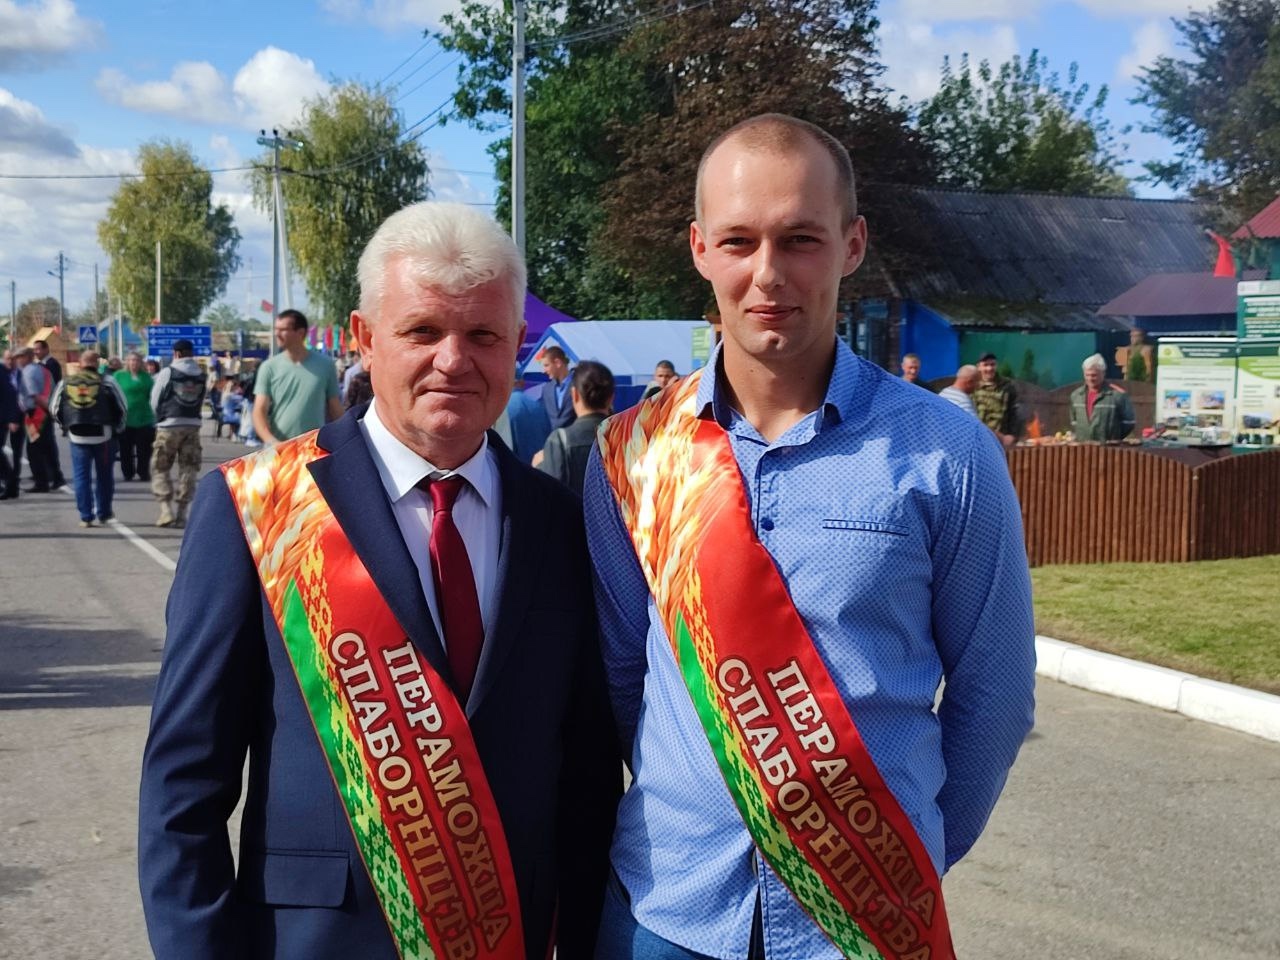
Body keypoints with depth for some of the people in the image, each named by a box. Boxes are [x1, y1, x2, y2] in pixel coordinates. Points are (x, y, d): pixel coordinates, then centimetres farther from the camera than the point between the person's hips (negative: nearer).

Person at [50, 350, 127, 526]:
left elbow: (54, 410, 9)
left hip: (77, 436, 1)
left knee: (81, 476, 5)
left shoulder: (65, 383, 5)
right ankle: (104, 513, 20)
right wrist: (117, 427, 17)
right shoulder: (107, 382, -1)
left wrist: (66, 426, 24)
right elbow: (122, 407, 1)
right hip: (102, 434, -1)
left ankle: (86, 517, 3)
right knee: (104, 475, 13)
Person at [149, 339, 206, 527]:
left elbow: (155, 400, 0)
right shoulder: (201, 375, 7)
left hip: (169, 424, -4)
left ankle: (166, 509, -4)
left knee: (160, 469, 7)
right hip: (193, 424, 4)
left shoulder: (168, 372, -6)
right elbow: (201, 402, 7)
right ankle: (181, 512, 7)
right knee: (188, 469, 9)